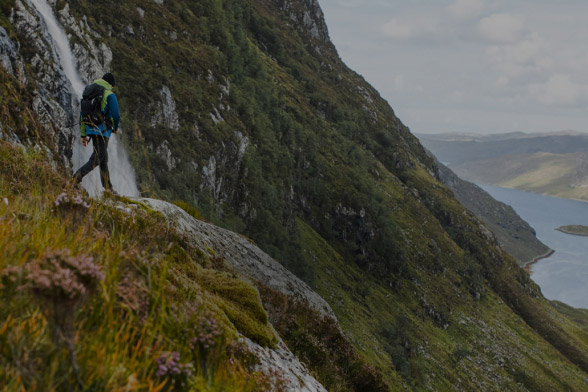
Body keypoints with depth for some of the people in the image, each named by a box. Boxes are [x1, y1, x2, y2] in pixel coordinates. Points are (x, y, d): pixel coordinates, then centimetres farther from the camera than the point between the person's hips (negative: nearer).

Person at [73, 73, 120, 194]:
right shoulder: (109, 95, -4)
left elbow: (82, 116, 16)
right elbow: (116, 114, -10)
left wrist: (83, 135, 18)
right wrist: (115, 128, 10)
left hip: (90, 129, 8)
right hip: (102, 130, -8)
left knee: (104, 159, 14)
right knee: (96, 159, -9)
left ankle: (108, 187, 18)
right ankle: (76, 178, -26)